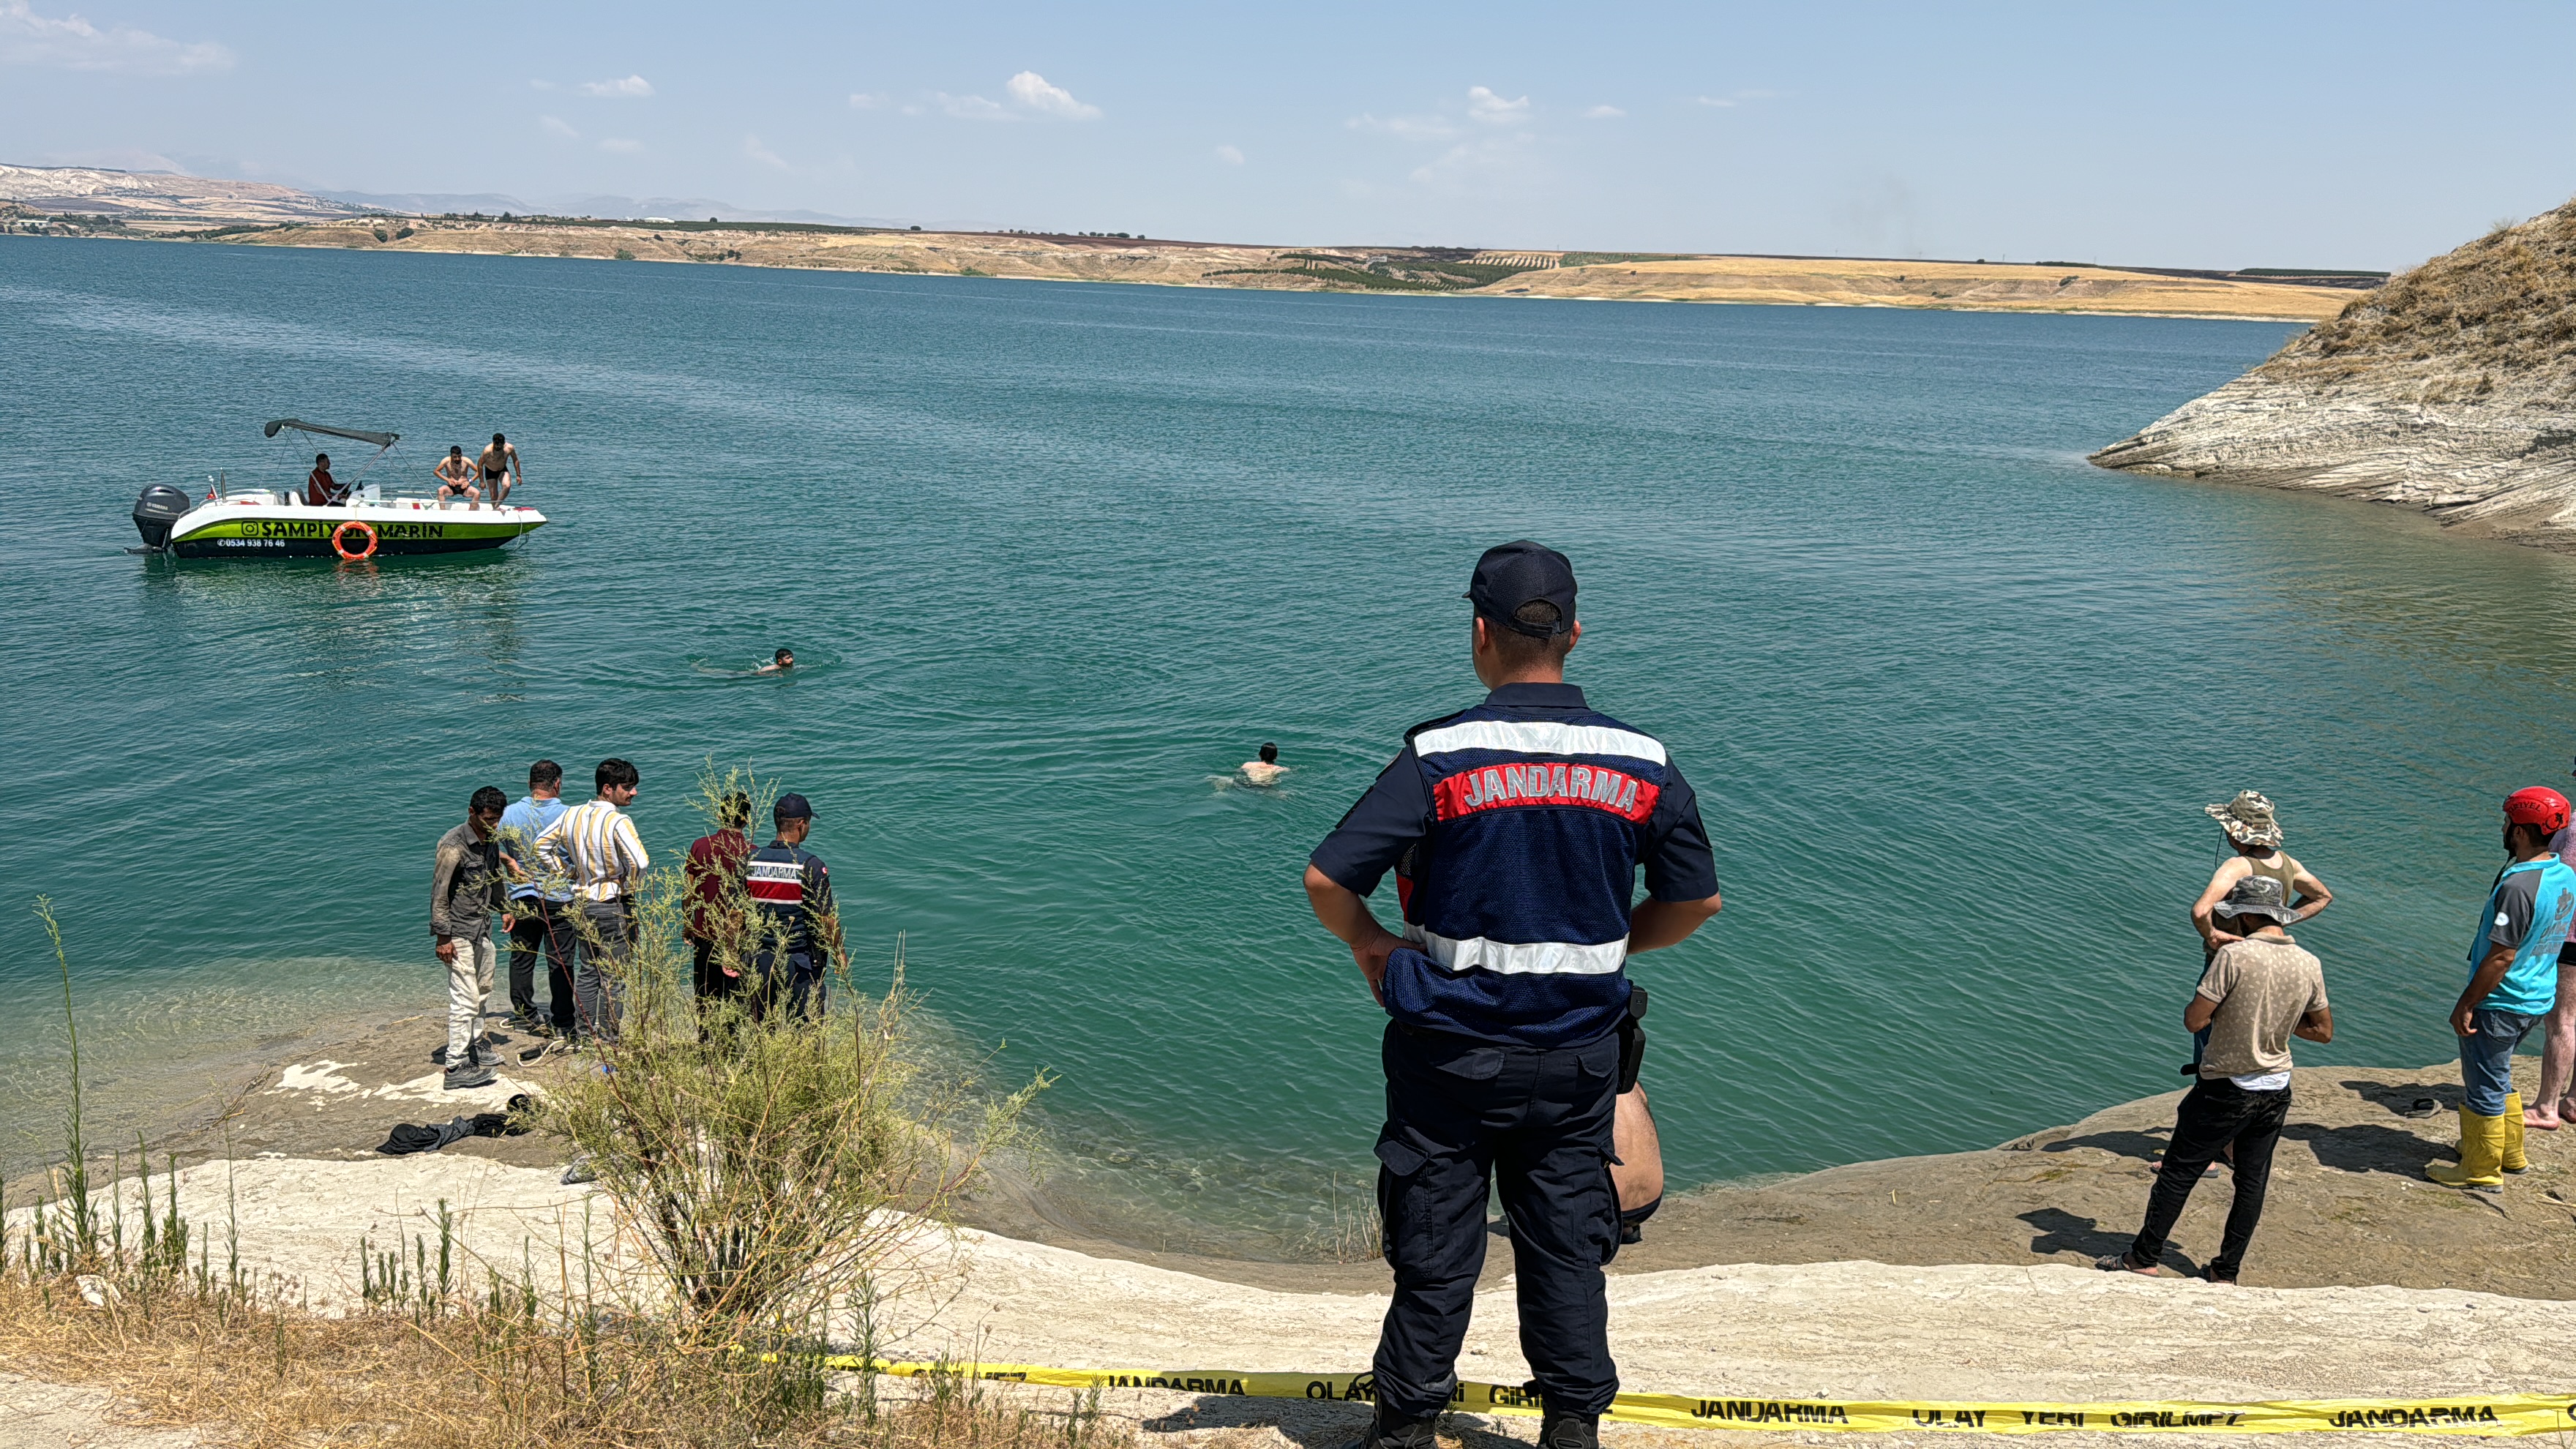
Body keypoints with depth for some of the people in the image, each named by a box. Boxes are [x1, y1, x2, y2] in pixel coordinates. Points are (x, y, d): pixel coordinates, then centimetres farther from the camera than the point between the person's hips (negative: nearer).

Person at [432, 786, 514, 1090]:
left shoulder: (491, 840, 7)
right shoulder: (454, 845, -19)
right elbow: (439, 892, -18)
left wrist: (504, 908, 22)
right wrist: (443, 937, -19)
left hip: (483, 929, 9)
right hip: (459, 933, -9)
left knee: (482, 992, 18)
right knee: (465, 999, -11)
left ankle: (475, 1048, 34)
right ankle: (457, 1068, -9)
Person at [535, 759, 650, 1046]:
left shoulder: (572, 815, 2)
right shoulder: (617, 821, -20)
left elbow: (542, 846, 13)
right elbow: (641, 862, -32)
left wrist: (569, 874, 14)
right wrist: (628, 887, -12)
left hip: (582, 901, 7)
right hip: (613, 906, -7)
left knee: (587, 971, 17)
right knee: (612, 977, 3)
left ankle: (583, 1036, 22)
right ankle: (607, 1039, 7)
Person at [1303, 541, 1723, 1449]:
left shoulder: (1440, 757, -14)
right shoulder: (1642, 764, -3)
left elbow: (1326, 879, -17)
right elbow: (1696, 900, 6)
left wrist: (1369, 945, 2)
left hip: (1451, 1052, -2)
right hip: (1578, 1056, 2)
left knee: (1435, 1251, 10)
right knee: (1567, 1247, 15)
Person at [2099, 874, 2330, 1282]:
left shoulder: (2234, 956, -20)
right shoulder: (2309, 965, -2)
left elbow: (2194, 1020, -19)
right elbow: (2324, 1031, 9)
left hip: (2227, 1091, -5)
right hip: (2276, 1092, 5)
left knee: (2178, 1173, 5)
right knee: (2252, 1183, 13)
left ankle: (2144, 1258, 13)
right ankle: (2225, 1272, 20)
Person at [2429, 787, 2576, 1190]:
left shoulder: (2519, 885, -27)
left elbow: (2501, 957, -25)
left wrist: (2466, 1004, -17)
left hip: (2500, 1004, -9)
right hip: (2538, 1001, 9)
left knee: (2483, 1087, 5)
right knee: (2497, 1077, 27)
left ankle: (2482, 1172, 17)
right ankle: (2509, 1152, 39)